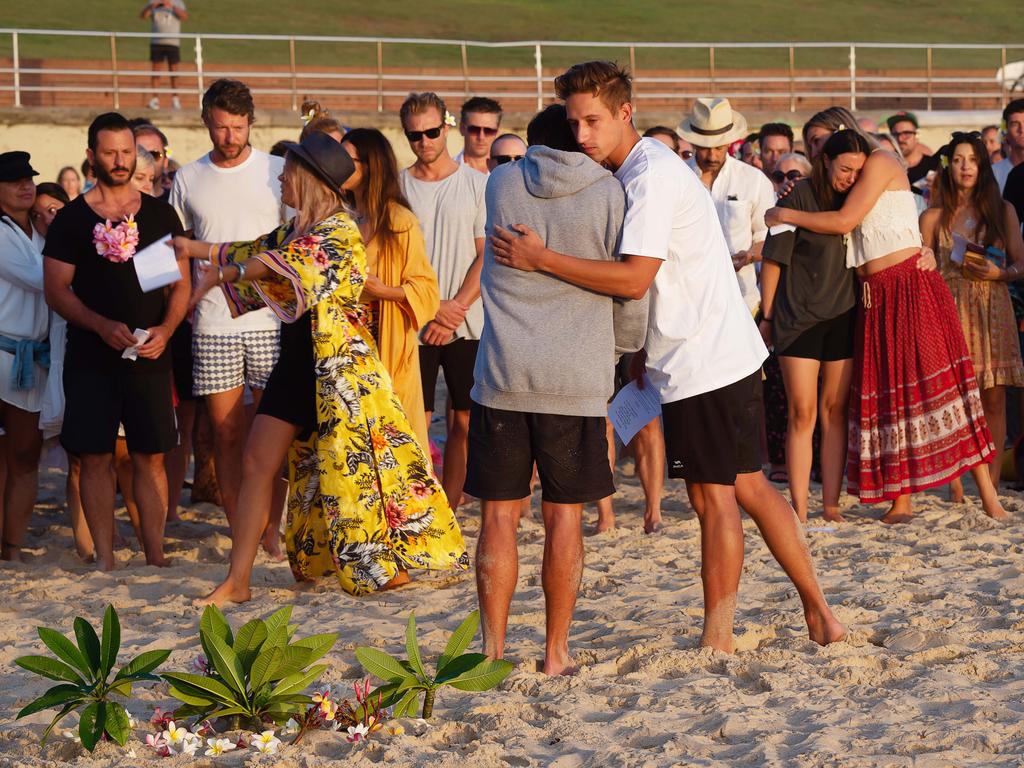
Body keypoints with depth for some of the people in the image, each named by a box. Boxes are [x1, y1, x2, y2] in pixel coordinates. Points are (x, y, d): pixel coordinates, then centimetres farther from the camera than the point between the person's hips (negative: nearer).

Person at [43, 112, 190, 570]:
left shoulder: (160, 214, 7)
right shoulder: (71, 219, 3)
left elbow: (181, 284, 8)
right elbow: (56, 290, 0)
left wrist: (165, 329, -11)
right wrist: (102, 325, -15)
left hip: (149, 356, 1)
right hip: (89, 358, -1)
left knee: (150, 457, 1)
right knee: (95, 457, -1)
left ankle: (156, 557, 7)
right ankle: (104, 558, 5)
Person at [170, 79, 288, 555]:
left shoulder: (276, 172, 3)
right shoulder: (188, 180, 9)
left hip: (270, 319, -1)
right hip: (212, 323, 1)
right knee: (227, 431, 2)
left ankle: (271, 528, 7)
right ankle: (238, 530, 9)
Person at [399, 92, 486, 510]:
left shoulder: (478, 184, 3)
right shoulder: (398, 186, 5)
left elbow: (487, 258, 0)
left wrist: (455, 309, -10)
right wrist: (432, 307, -9)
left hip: (467, 324, 0)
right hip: (413, 325, 0)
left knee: (464, 422, 2)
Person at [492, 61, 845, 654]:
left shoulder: (650, 176, -19)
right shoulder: (650, 163, 13)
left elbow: (634, 278, -28)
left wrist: (541, 259, -27)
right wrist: (645, 344, 19)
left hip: (701, 364, -10)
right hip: (728, 353, 10)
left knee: (714, 497, -2)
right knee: (749, 487, 16)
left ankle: (718, 640, 6)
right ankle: (818, 612, 22)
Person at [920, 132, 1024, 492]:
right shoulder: (933, 218, 8)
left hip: (992, 312, 1)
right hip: (950, 310, -1)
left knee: (993, 400, -2)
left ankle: (991, 485, 0)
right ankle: (954, 483, -4)